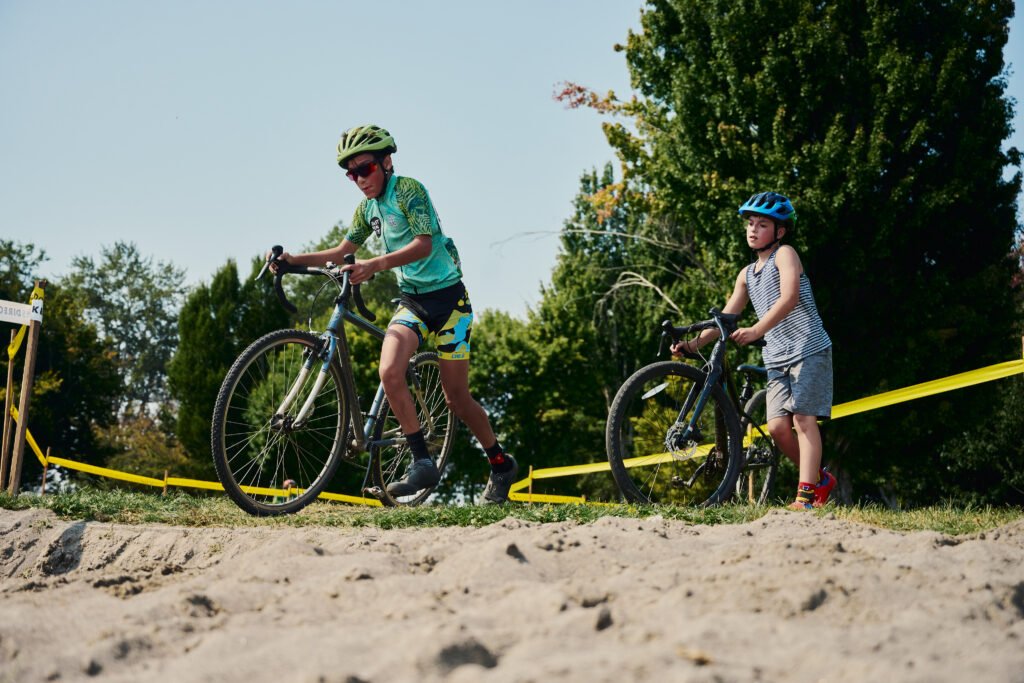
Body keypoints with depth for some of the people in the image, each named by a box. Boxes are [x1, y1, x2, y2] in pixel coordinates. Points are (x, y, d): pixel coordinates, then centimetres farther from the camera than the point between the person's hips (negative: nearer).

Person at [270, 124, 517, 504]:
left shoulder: (408, 190, -14)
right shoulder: (368, 207, 8)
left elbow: (424, 244, -27)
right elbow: (342, 251, 15)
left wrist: (375, 265, -42)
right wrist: (294, 260, -1)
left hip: (447, 297, -6)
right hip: (411, 301, 6)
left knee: (456, 398, -1)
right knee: (389, 373, -21)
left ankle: (502, 465, 21)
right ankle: (422, 463, -12)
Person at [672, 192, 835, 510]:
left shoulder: (784, 254, -5)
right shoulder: (747, 275, 16)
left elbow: (789, 298, -22)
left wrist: (756, 331, -34)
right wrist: (693, 343, -2)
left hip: (809, 350, -6)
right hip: (777, 359, 6)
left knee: (803, 418, -15)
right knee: (778, 426, -5)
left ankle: (806, 495, -19)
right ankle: (820, 479, 15)